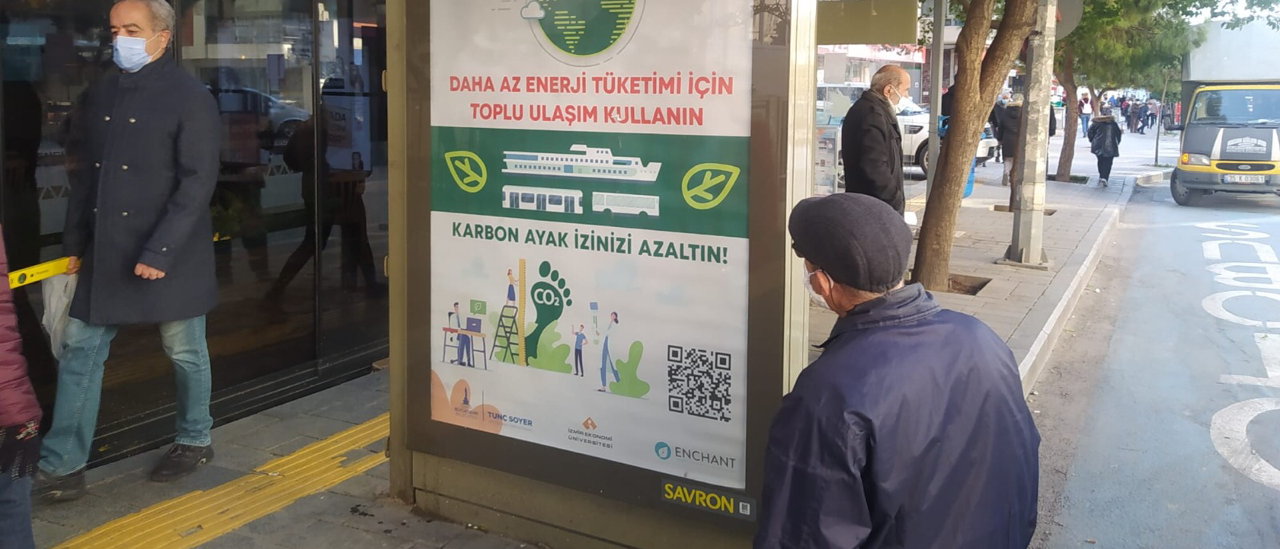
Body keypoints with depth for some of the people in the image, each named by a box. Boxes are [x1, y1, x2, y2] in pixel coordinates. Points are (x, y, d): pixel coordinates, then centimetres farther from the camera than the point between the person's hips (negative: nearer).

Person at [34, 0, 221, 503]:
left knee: (185, 352, 8)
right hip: (105, 254, 6)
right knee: (78, 352, 5)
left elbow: (198, 182, -14)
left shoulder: (190, 97, -9)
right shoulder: (101, 95, 10)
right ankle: (61, 468, 13)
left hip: (172, 255, -6)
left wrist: (160, 250, -18)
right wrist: (74, 243, 10)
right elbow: (85, 174, 14)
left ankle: (195, 441, 29)